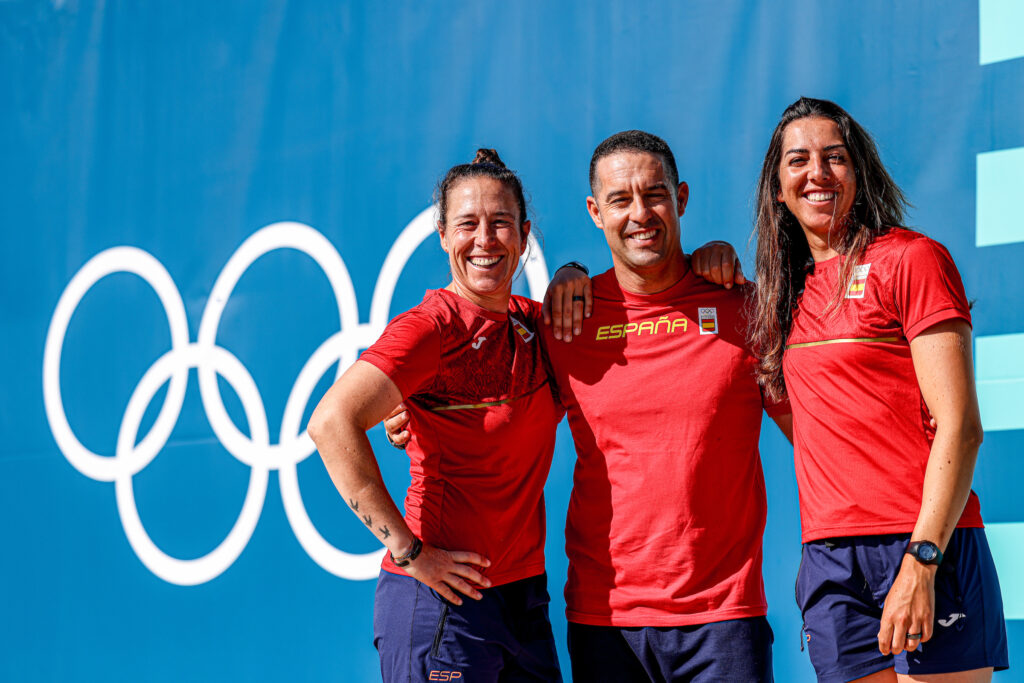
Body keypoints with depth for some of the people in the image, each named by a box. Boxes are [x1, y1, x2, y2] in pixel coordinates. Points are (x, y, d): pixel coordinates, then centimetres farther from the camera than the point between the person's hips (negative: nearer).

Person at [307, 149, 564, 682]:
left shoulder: (532, 323, 8)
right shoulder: (434, 327, -12)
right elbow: (332, 423, -23)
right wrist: (410, 552, -21)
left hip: (525, 596, 7)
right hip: (445, 598, -7)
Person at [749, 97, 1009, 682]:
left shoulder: (911, 259, -2)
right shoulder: (793, 288, 17)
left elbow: (960, 427, -10)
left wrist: (921, 560, -18)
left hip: (924, 547, -6)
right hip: (829, 562, 6)